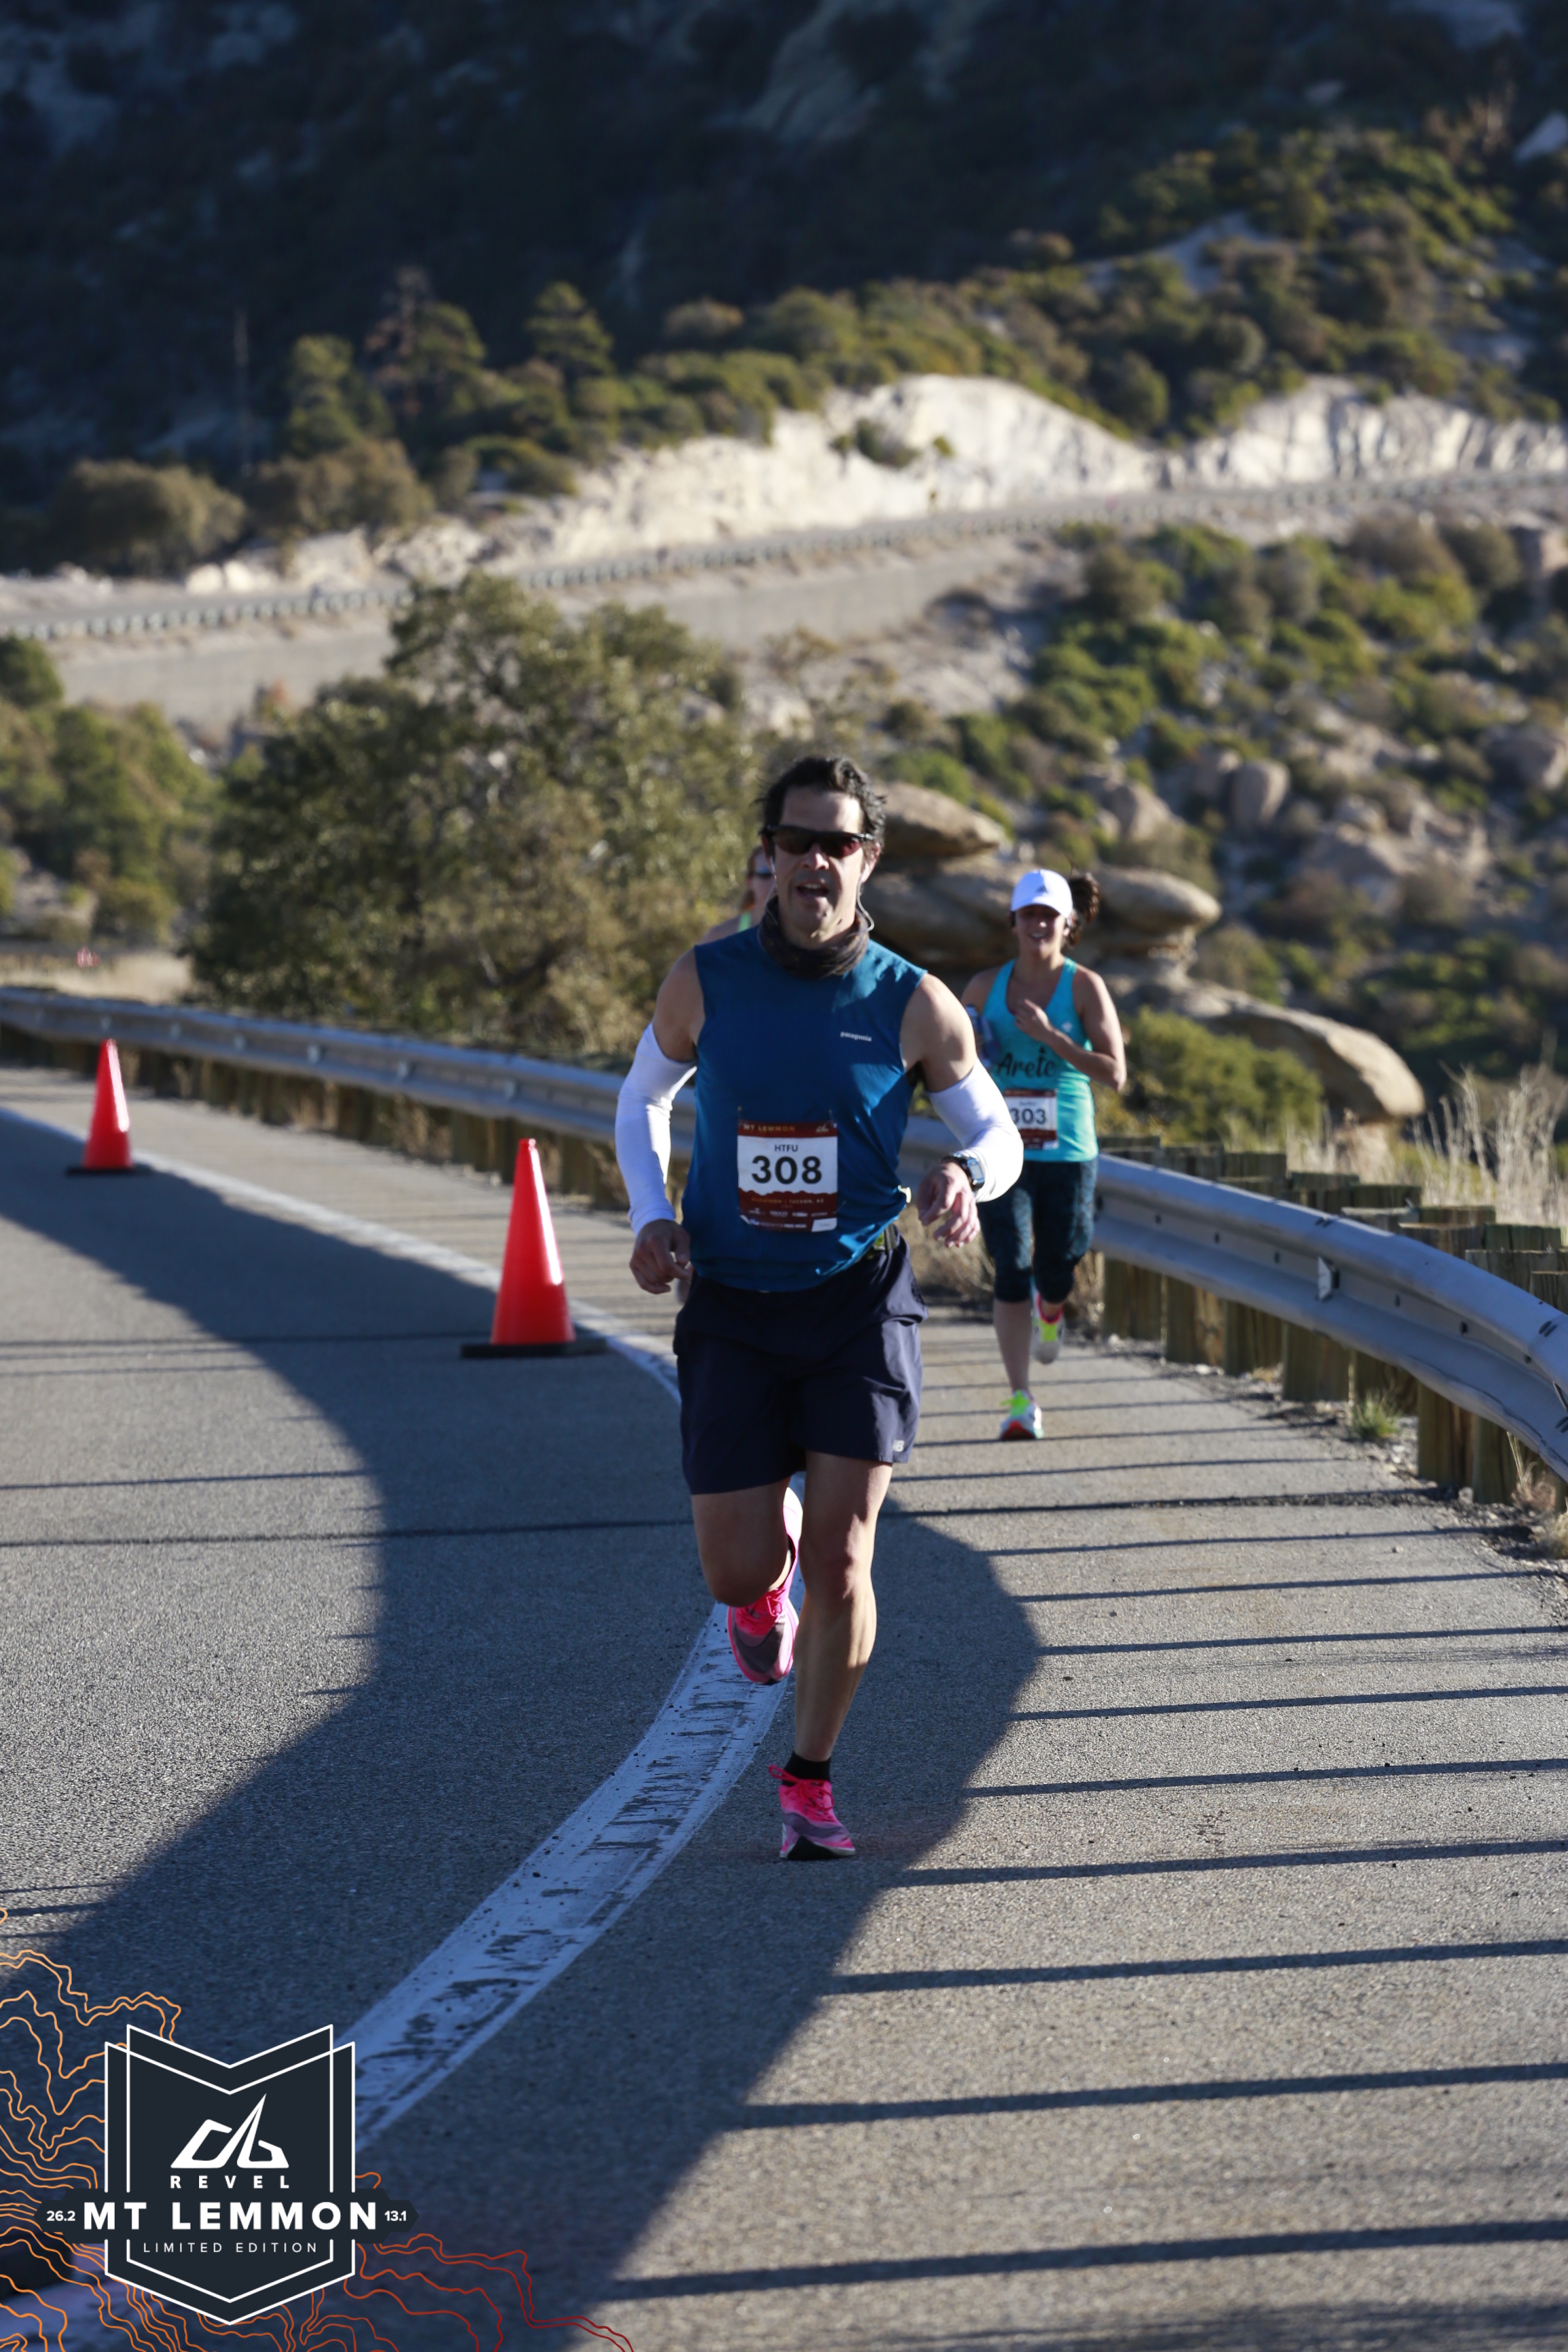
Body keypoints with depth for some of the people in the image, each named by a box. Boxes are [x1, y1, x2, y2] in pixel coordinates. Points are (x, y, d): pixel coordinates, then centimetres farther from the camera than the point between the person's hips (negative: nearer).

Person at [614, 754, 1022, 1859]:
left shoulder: (914, 1005, -6)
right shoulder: (705, 982, -5)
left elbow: (997, 1131, 6)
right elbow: (643, 1101, 13)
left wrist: (967, 1177, -18)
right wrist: (652, 1216, -4)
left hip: (860, 1301, -1)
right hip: (732, 1311, 1)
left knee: (841, 1561, -9)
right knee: (739, 1574, -3)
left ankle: (811, 1778, 12)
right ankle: (772, 1537, 36)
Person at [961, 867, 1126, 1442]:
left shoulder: (1085, 987, -3)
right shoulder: (986, 986, 5)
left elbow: (1115, 1074, -10)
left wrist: (1050, 1037, -19)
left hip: (1066, 1152, -1)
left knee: (1056, 1274, 8)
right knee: (1012, 1271, -11)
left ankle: (1049, 1310, 48)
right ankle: (1020, 1401, -7)